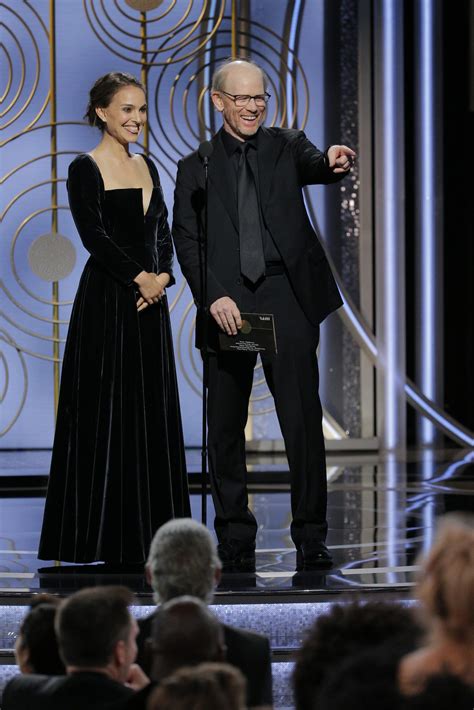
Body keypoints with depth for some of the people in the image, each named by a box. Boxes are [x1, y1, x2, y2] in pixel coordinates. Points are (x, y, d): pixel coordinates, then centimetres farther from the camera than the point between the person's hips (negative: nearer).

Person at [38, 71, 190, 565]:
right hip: (106, 301, -7)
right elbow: (94, 235, -14)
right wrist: (139, 277, -16)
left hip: (150, 302, 7)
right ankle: (102, 534, 2)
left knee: (152, 411, 7)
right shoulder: (85, 169, -6)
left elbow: (162, 232, 11)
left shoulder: (147, 167, 14)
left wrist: (162, 276, -6)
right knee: (105, 408, -4)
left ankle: (148, 532, 13)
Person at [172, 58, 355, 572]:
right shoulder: (196, 167, 9)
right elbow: (186, 239, 2)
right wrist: (213, 298, -12)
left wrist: (334, 161, -34)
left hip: (286, 298, -1)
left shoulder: (286, 147, 11)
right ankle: (235, 541, 14)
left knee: (303, 420, -5)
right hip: (227, 305, 1)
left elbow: (316, 168, -10)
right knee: (224, 428, 5)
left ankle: (310, 538, 0)